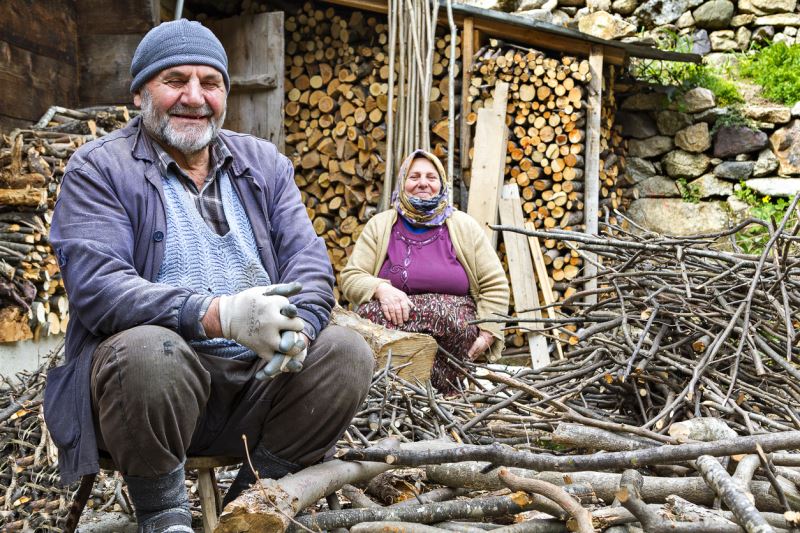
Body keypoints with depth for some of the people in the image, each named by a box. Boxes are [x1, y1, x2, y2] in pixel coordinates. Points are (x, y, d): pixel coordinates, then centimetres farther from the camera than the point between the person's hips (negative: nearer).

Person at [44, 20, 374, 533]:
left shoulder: (264, 163, 14)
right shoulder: (98, 169, -1)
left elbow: (308, 258, 4)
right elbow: (96, 285, -15)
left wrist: (298, 324, -21)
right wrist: (218, 315, -31)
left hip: (259, 378, 5)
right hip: (154, 374, -4)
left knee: (348, 353, -17)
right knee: (149, 351, -35)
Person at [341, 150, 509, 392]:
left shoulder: (463, 226, 10)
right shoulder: (380, 225, 11)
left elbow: (495, 287, 8)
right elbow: (351, 279, 4)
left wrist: (487, 334, -7)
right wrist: (381, 288, -19)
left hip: (456, 326, -1)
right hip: (394, 320, 1)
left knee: (438, 312, -35)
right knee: (371, 311, -32)